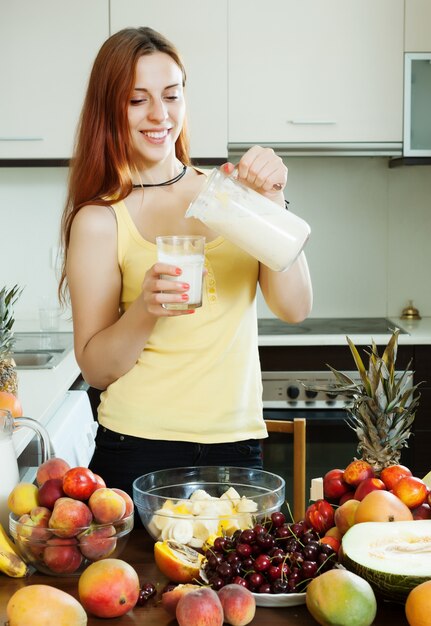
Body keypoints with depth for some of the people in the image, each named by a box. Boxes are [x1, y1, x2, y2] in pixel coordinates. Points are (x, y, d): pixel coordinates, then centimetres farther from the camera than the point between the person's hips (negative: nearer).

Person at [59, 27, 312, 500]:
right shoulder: (99, 220, -4)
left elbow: (294, 309, -5)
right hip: (139, 453, -2)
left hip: (236, 445, 3)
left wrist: (271, 203, -15)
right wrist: (146, 309, -23)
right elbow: (94, 368, -5)